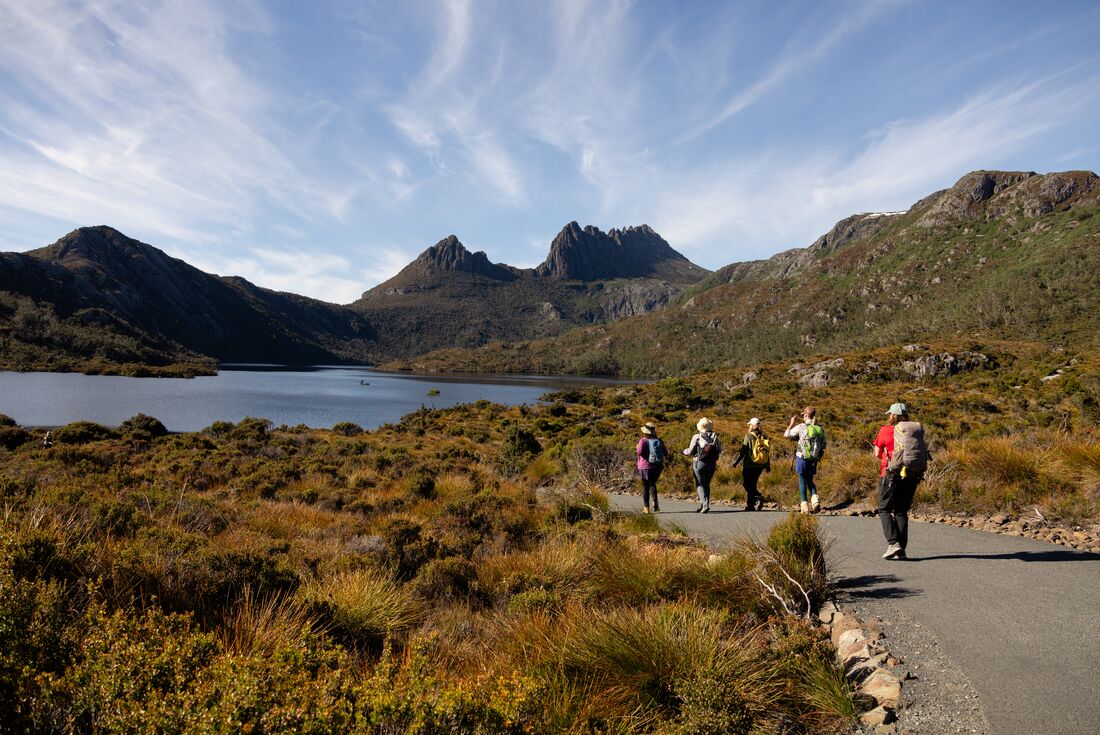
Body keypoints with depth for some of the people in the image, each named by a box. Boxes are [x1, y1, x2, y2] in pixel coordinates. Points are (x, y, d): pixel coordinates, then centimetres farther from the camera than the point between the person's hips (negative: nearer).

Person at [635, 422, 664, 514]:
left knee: (645, 487, 5)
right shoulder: (659, 441, 3)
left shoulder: (643, 440, -11)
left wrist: (636, 449, -1)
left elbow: (639, 452, -21)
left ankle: (646, 507, 6)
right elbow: (665, 452, 6)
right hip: (657, 467, 4)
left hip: (645, 466, -4)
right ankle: (655, 501, 1)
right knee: (652, 484, 21)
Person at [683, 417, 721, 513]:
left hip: (699, 463, -4)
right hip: (712, 464, 4)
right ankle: (704, 505, 18)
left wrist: (684, 451, 17)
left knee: (700, 484, 2)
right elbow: (719, 451, 5)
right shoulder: (715, 436, 2)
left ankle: (705, 504, -14)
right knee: (706, 484, 16)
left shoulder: (696, 437, -8)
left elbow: (690, 452, -4)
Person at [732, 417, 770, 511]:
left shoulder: (749, 436, -10)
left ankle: (758, 497, -16)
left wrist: (736, 462, -5)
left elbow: (744, 451, -13)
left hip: (749, 465, -6)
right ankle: (750, 505, 14)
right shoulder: (764, 437, 8)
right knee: (752, 484, 14)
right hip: (760, 466, 6)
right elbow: (768, 452, 12)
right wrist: (768, 465, 19)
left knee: (747, 484, 1)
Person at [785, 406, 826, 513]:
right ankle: (815, 500, -3)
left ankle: (804, 506, 3)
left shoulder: (801, 427, -10)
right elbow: (823, 447, 8)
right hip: (814, 460, 4)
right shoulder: (820, 429, 4)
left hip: (802, 458, -4)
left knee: (802, 481, 5)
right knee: (810, 481, 18)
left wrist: (792, 423, 14)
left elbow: (786, 434, 2)